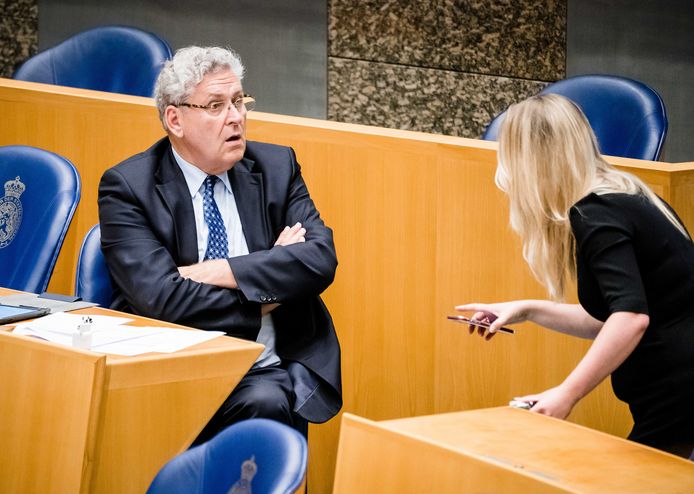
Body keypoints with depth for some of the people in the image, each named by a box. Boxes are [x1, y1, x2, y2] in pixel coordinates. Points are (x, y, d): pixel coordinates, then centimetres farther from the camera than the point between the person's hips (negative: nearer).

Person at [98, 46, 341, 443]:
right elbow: (162, 298, -13)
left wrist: (215, 272, -12)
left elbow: (322, 258, -4)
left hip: (270, 369, 3)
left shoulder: (276, 167, 11)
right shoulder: (127, 187, -1)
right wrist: (265, 293, -6)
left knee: (264, 403, -31)